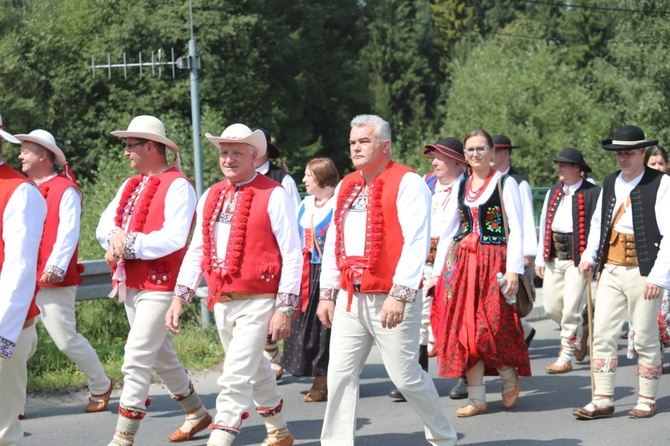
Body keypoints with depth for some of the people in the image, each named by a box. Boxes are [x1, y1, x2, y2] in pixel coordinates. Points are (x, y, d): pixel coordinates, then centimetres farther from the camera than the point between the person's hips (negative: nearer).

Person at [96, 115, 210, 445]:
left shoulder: (178, 186, -11)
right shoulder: (131, 185, 14)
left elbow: (174, 238, -22)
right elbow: (104, 226, 8)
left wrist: (129, 244, -20)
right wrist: (116, 236, -15)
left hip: (160, 284, -9)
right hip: (132, 282, 9)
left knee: (136, 360, -12)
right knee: (161, 356, 18)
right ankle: (197, 414, 33)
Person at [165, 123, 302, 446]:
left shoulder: (273, 196, -9)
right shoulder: (211, 197, 10)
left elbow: (292, 255, -11)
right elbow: (196, 251, 14)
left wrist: (284, 309, -14)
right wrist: (179, 298, 7)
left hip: (257, 303, -7)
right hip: (221, 302, 7)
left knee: (235, 379, -13)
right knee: (255, 372, 21)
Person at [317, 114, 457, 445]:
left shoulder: (406, 183, -7)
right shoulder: (346, 186, 16)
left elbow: (417, 242, -14)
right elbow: (333, 241, 20)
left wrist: (399, 295, -20)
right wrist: (327, 293, 15)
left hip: (391, 299, -7)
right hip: (350, 299, 7)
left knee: (406, 377, -2)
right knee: (340, 376, 2)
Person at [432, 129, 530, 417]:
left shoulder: (505, 184, -1)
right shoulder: (461, 187, 14)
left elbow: (516, 230, -6)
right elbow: (448, 230, 16)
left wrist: (513, 269, -15)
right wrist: (437, 271, 10)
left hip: (494, 261, -5)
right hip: (461, 261, 5)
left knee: (493, 326, -10)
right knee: (464, 327, 0)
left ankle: (510, 377, 19)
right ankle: (477, 398, 6)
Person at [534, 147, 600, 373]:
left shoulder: (593, 193, -7)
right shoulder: (553, 192, 13)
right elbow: (544, 226, 15)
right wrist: (540, 258, 11)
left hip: (578, 258, -7)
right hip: (554, 258, 7)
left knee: (571, 310, -6)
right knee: (552, 308, 8)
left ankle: (566, 358, 2)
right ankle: (581, 329, 35)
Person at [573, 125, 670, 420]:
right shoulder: (609, 183, 11)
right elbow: (597, 222, 22)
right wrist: (589, 257, 7)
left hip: (643, 272, -6)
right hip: (611, 271, 6)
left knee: (646, 338, 3)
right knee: (603, 334, 2)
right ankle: (603, 401, 7)